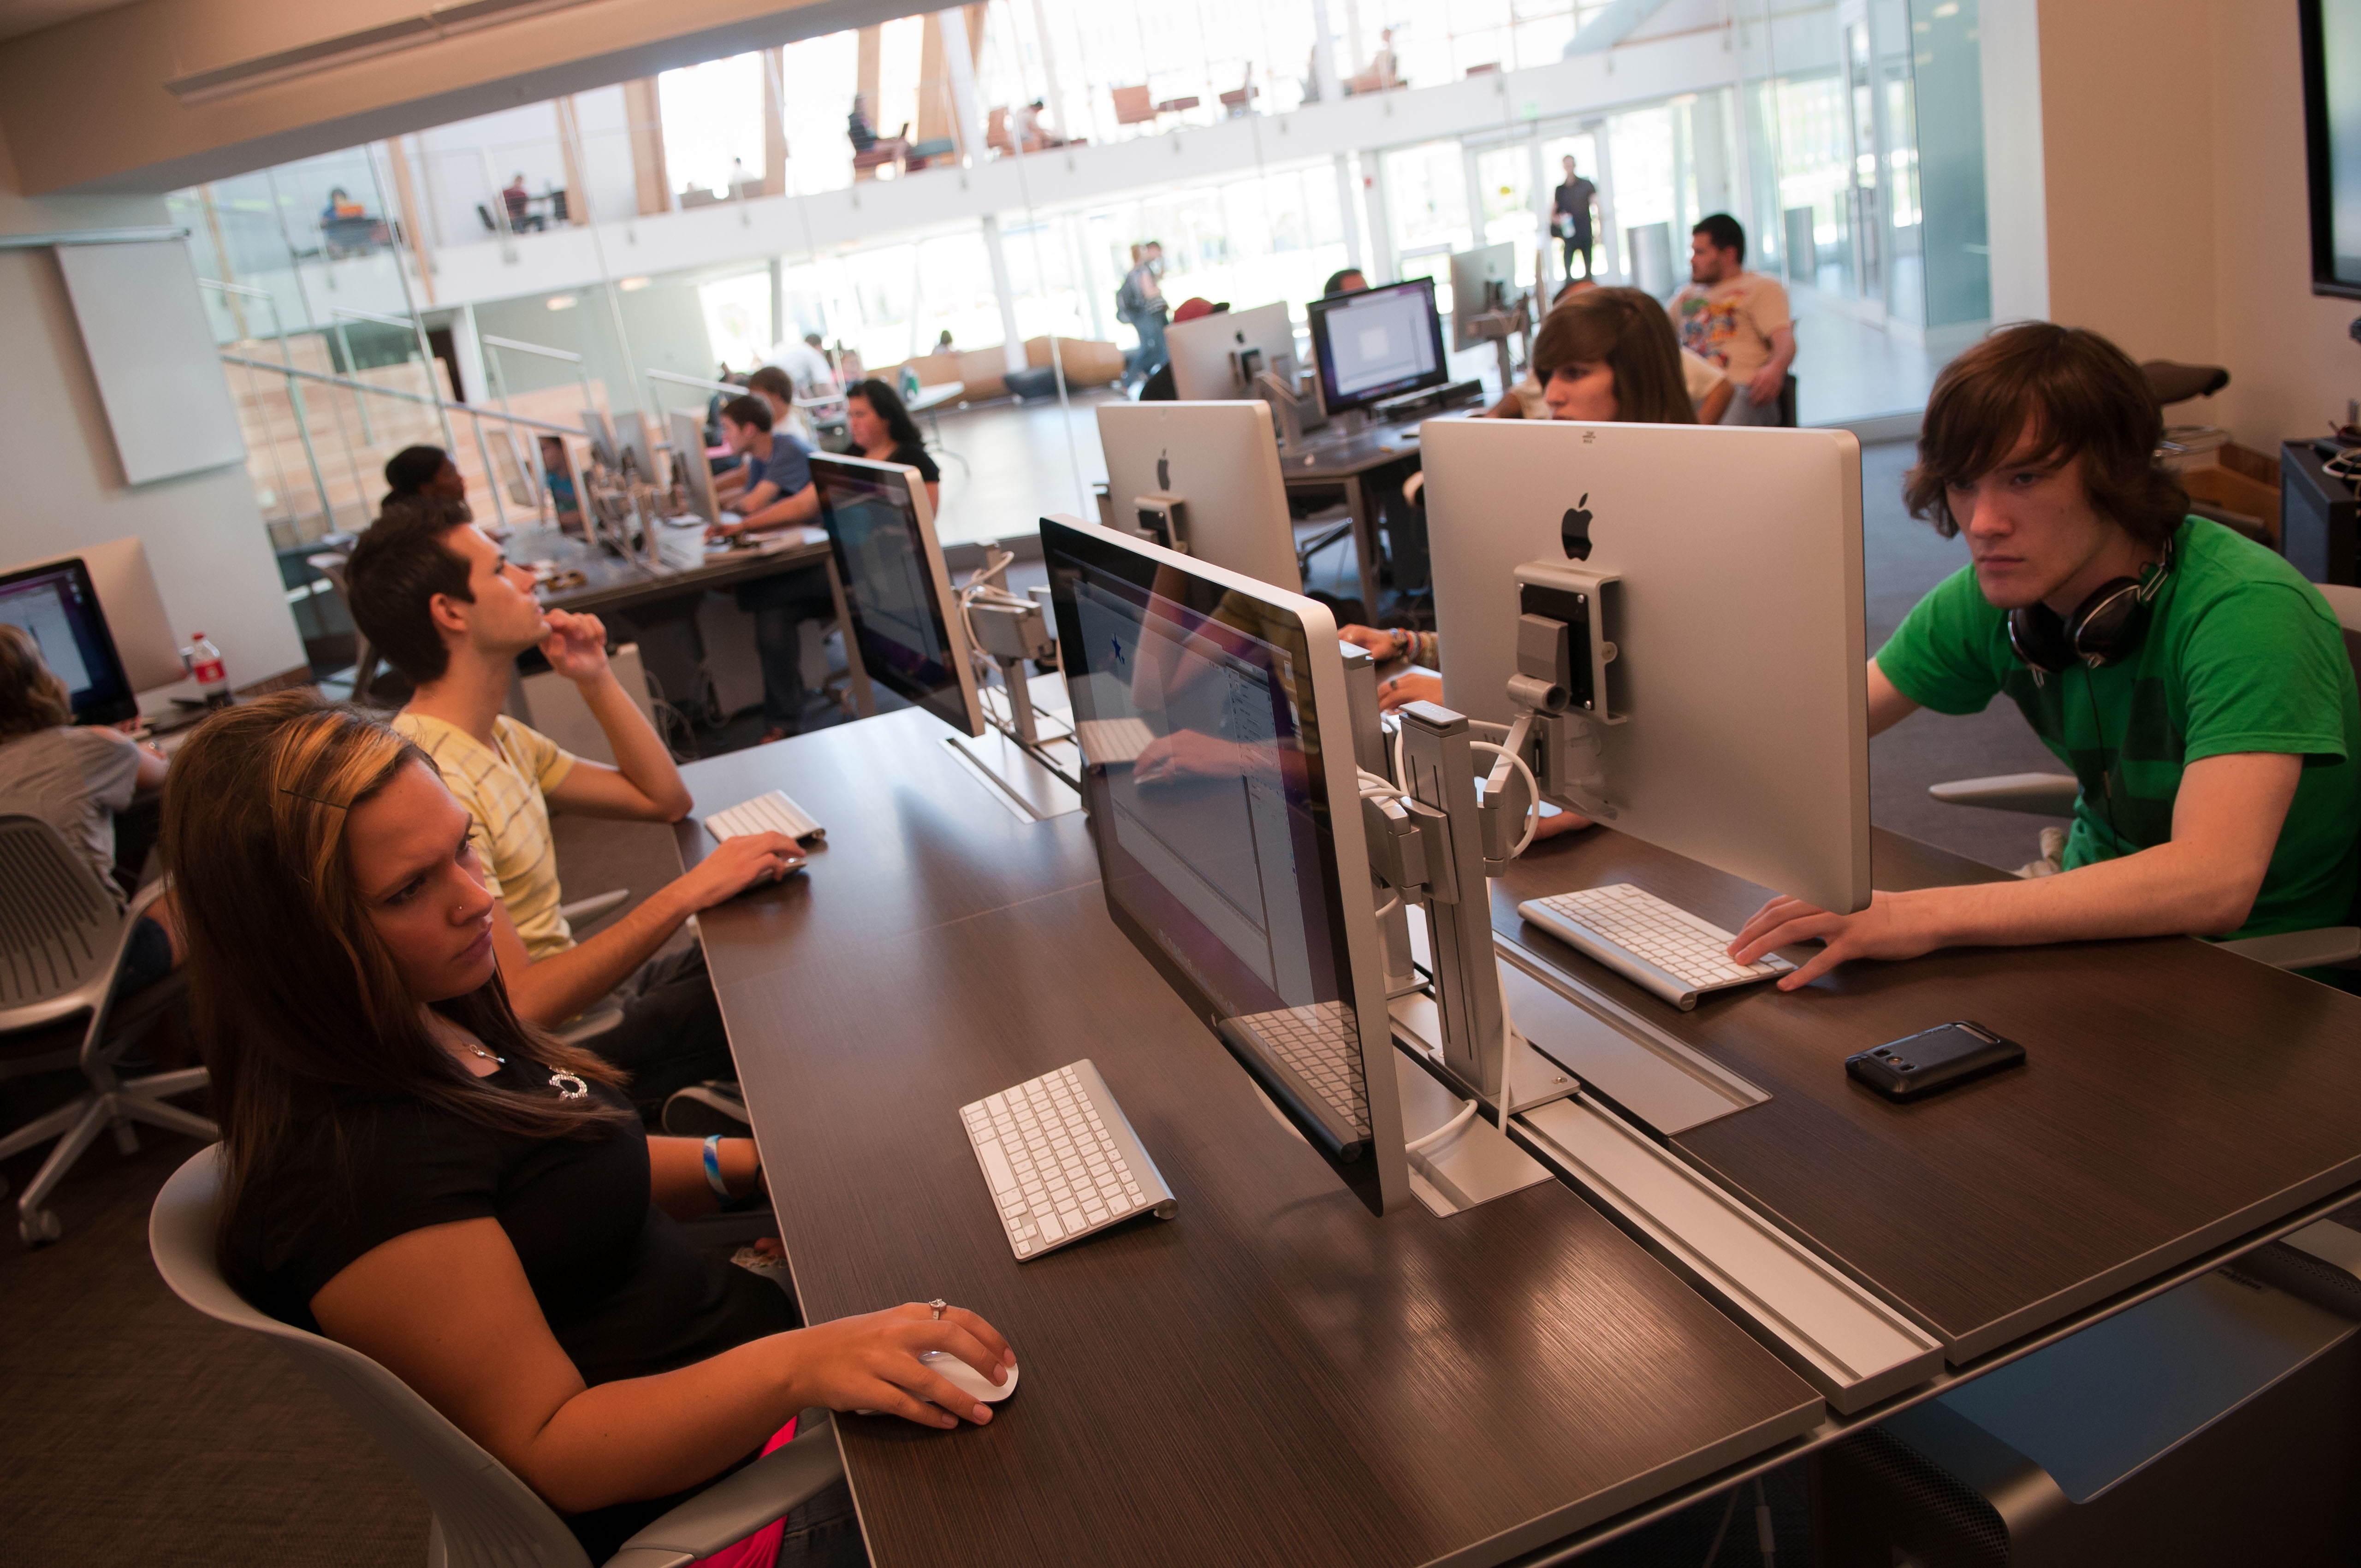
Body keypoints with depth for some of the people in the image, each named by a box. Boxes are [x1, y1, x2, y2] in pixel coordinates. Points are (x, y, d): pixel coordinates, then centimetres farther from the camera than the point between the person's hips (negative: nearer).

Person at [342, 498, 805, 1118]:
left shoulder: (497, 738, 8)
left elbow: (665, 800, 14)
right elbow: (521, 1004, -31)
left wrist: (596, 679, 3)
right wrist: (687, 892, -33)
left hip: (587, 989, 9)